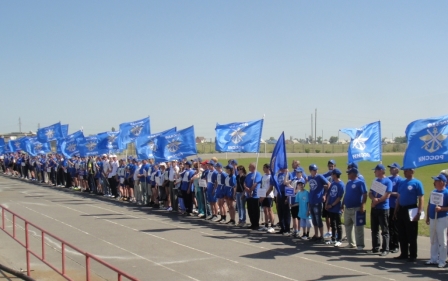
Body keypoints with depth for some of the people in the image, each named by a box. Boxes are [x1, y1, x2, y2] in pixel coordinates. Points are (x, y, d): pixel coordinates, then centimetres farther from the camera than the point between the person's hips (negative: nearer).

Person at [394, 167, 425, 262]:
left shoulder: (417, 183, -9)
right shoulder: (402, 182, 12)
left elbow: (421, 198, -12)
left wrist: (419, 212, -19)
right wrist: (396, 210, 15)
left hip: (411, 210, -7)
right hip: (401, 210, 7)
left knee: (412, 235, -1)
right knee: (402, 235, 12)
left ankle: (413, 256, 7)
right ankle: (404, 254, 21)